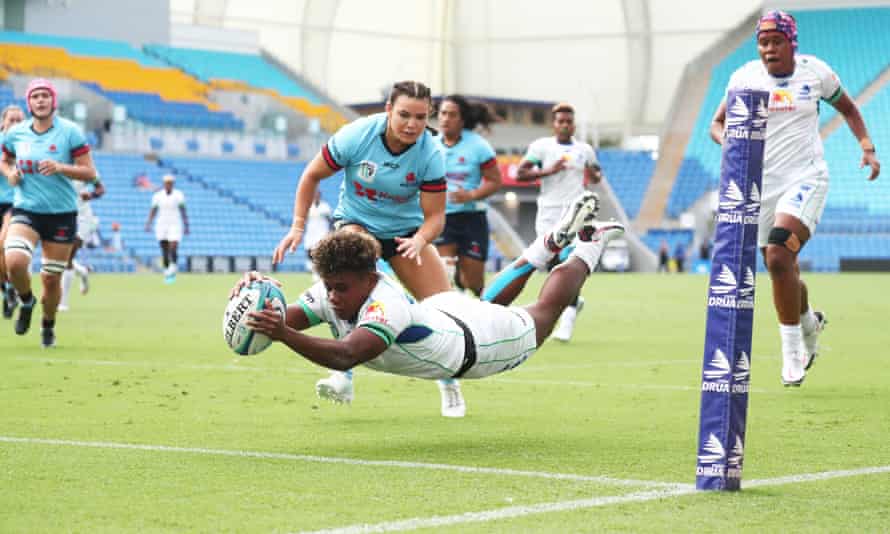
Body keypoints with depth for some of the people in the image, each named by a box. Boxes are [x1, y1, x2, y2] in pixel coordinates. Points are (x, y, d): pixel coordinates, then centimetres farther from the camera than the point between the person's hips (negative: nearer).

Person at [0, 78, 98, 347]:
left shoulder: (69, 132, -6)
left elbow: (89, 173, -7)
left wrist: (60, 167, -23)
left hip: (61, 214, -1)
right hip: (26, 211, 1)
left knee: (51, 279, 4)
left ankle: (48, 326, 33)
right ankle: (26, 302, 9)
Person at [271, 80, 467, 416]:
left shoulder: (430, 154, -21)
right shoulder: (356, 136, -23)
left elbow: (435, 215, -17)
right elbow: (312, 175, -8)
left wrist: (420, 240, -39)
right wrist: (298, 227, -14)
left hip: (406, 230, 2)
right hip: (356, 221, -2)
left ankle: (449, 384, 20)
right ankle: (344, 379, -35)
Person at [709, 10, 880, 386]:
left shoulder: (814, 71, 0)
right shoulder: (745, 77, 2)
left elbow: (847, 108, 15)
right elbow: (717, 123, 9)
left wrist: (867, 147, 3)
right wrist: (730, 142, -14)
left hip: (805, 178, -3)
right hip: (761, 183, 3)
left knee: (778, 257, -23)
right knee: (782, 270, 10)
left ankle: (791, 349, -11)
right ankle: (809, 322, 43)